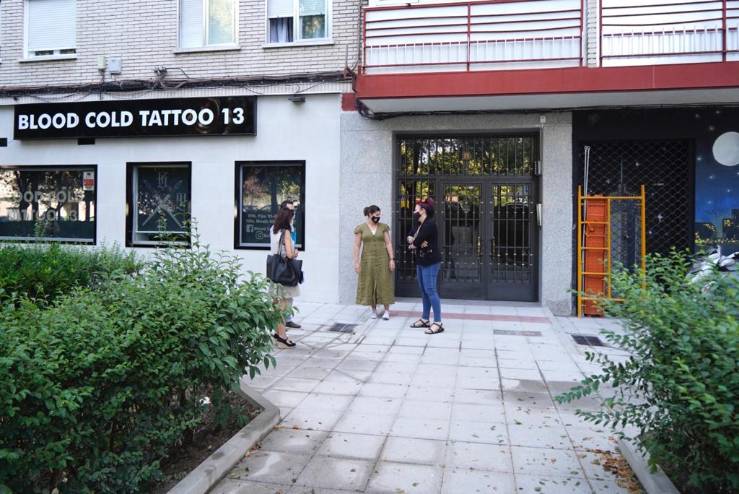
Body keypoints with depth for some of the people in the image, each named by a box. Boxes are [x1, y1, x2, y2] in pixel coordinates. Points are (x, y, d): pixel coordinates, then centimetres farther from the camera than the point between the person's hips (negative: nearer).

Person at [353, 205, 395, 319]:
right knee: (369, 284, 4)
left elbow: (388, 243, 2)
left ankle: (386, 310, 9)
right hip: (367, 260, 0)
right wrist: (356, 262, -6)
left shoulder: (383, 227, 3)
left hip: (382, 259, 0)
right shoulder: (360, 228, -1)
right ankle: (373, 310, 16)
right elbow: (357, 246, -1)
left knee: (384, 283, 1)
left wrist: (392, 259, -5)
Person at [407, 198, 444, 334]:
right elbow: (409, 237, 10)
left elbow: (417, 241, -21)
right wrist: (411, 240, -13)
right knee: (424, 291, 14)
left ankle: (438, 323, -7)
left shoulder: (429, 224, -16)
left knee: (430, 291, -10)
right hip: (421, 262, 10)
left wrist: (413, 244, 1)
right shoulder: (418, 224, 14)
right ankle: (425, 319, 23)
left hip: (430, 262, -10)